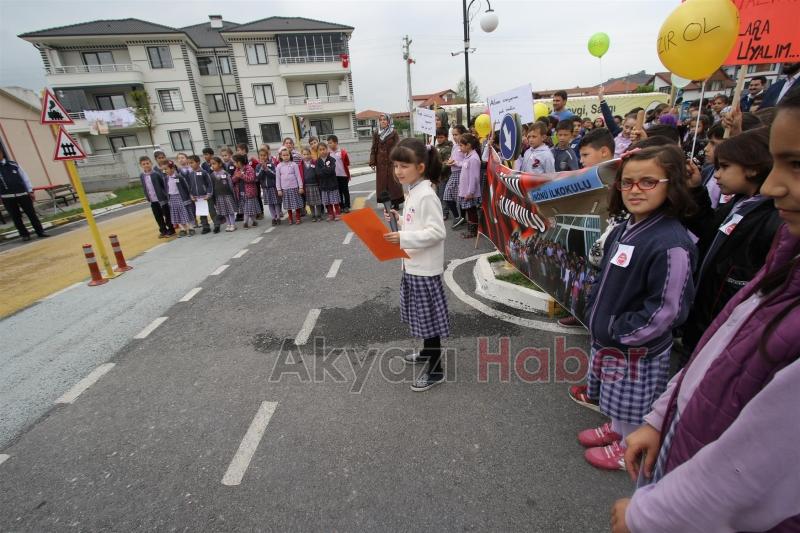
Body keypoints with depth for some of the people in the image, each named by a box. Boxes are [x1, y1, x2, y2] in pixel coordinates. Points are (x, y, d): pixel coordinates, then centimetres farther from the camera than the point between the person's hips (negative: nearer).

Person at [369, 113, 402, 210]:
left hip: (392, 161, -3)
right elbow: (373, 149, 7)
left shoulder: (394, 133, -2)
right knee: (383, 182, 4)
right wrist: (372, 162, 0)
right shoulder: (376, 134, 8)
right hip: (381, 163, 3)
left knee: (393, 181, 0)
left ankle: (396, 203, 8)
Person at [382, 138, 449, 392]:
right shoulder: (413, 191, 10)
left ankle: (435, 370, 17)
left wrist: (403, 238, -27)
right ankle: (427, 352, 42)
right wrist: (400, 220, 5)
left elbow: (437, 232, -24)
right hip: (413, 265, 10)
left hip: (425, 268, -9)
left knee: (429, 317, 2)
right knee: (421, 315, 22)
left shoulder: (426, 195, -20)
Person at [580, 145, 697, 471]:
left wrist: (617, 334, -18)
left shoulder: (671, 244, -25)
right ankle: (615, 429, 50)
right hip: (608, 339, 8)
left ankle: (628, 449, 38)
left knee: (633, 404, 15)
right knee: (617, 399, 27)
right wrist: (597, 319, 7)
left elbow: (665, 311, -25)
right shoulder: (624, 230, 2)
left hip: (637, 348, -7)